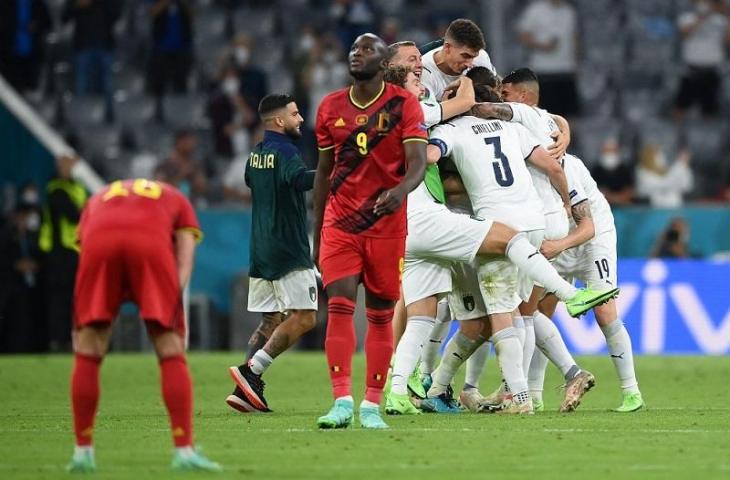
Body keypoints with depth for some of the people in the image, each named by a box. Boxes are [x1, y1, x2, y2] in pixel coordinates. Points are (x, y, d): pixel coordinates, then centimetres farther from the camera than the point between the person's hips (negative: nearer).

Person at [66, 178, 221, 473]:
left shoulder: (98, 200, 42)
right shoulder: (175, 200, 38)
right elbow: (183, 266, 20)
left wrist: (80, 329, 28)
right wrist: (173, 313, 10)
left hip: (99, 242, 1)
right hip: (151, 242, -1)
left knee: (87, 354, 14)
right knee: (171, 353, 7)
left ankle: (83, 452, 14)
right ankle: (184, 452, 2)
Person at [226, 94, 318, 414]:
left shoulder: (256, 154, 14)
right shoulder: (284, 151, -11)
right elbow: (298, 178, -32)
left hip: (262, 252, 9)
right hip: (289, 252, -9)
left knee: (270, 320, 13)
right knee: (303, 317, -8)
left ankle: (248, 388, 4)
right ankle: (250, 372, -17)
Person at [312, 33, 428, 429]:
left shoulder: (403, 105, -3)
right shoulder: (330, 108, 8)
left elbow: (418, 163, -12)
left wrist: (400, 191, -35)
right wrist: (316, 234, 14)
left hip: (386, 223, -2)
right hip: (340, 222, 2)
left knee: (380, 315, 2)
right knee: (339, 307, -12)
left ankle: (372, 405, 7)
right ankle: (342, 402, -16)